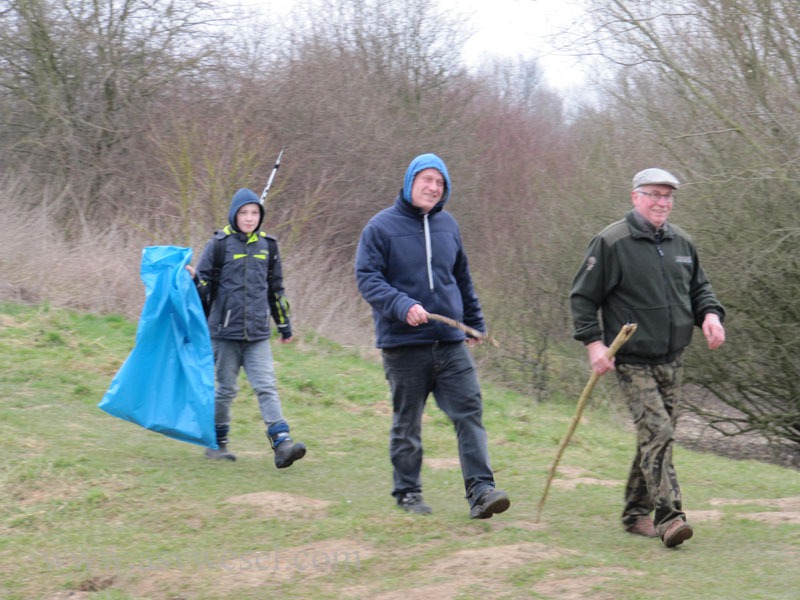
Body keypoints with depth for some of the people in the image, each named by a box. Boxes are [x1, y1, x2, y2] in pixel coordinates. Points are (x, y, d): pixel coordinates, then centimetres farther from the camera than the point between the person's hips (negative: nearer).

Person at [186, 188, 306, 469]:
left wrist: (285, 325, 23)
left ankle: (282, 443, -14)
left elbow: (276, 289, 20)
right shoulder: (220, 244, -1)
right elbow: (204, 284, 3)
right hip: (226, 332, -3)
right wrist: (193, 279, -20)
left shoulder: (267, 246, 11)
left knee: (267, 387, -6)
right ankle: (217, 443, 20)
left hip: (258, 334, 3)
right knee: (226, 389, 5)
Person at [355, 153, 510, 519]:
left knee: (470, 411, -7)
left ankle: (481, 490, -9)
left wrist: (475, 323, 23)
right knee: (407, 423, 6)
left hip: (451, 342, 4)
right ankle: (407, 492, 18)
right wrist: (403, 305, -25)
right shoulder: (382, 227, -4)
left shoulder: (447, 225, 12)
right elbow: (367, 278, -11)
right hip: (403, 344, -4)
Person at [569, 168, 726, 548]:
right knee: (657, 432, -17)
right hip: (632, 360, -7)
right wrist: (593, 342, -15)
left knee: (656, 436, 12)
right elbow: (582, 297, -5)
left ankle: (636, 513, 24)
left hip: (671, 360, 7)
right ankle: (669, 516, -21)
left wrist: (710, 314, 1)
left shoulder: (682, 243, 11)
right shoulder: (611, 243, -8)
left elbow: (699, 287, 23)